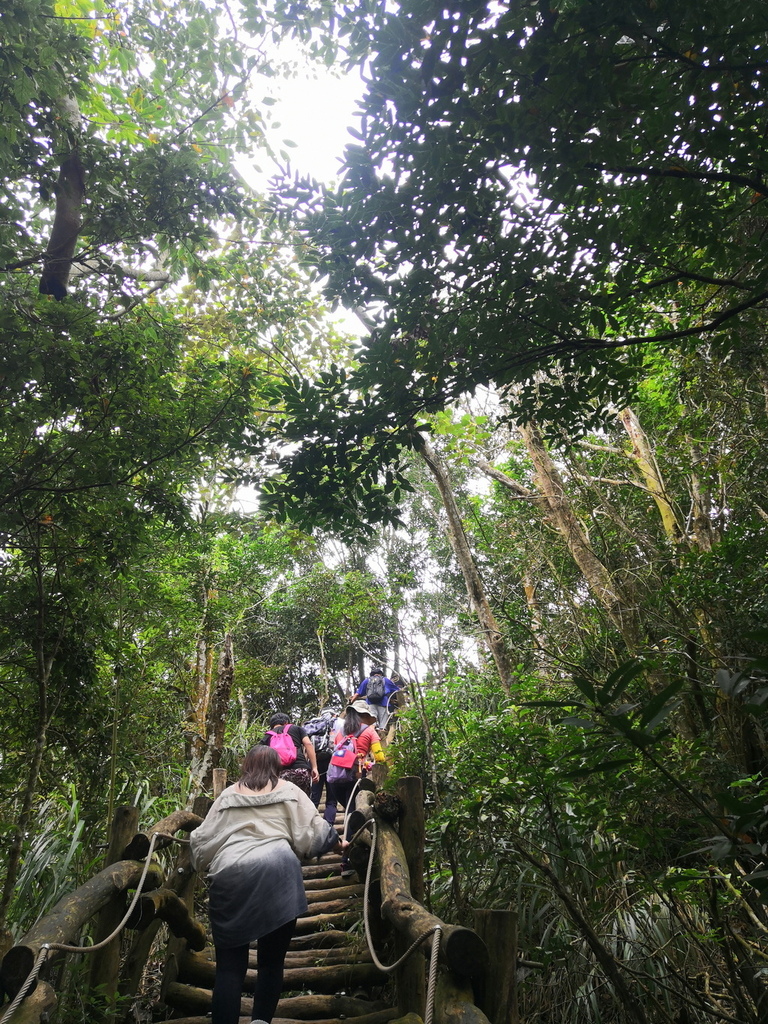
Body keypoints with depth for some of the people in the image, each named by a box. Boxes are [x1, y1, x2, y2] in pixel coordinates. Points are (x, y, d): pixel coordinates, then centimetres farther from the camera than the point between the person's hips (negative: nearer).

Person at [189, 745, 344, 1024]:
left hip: (230, 876, 1)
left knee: (229, 965, 9)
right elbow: (311, 830, 12)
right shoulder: (287, 791, 17)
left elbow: (203, 840, 19)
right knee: (272, 960, 13)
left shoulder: (228, 795, 21)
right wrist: (336, 841, 30)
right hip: (276, 873, -1)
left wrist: (200, 861, 40)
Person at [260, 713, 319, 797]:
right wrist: (314, 768, 2)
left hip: (280, 774, 1)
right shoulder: (296, 728, 19)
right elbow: (308, 744, 5)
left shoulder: (267, 737, 22)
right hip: (301, 770, -1)